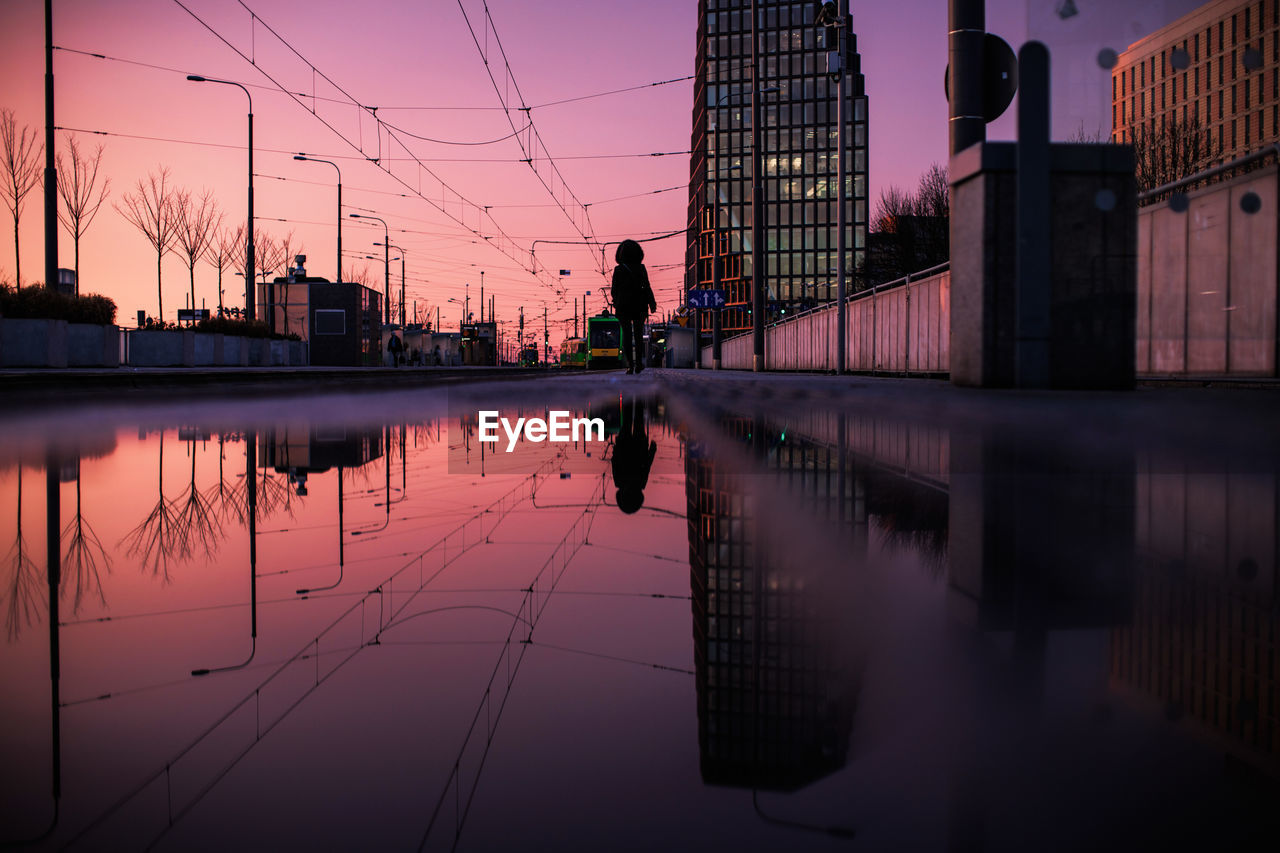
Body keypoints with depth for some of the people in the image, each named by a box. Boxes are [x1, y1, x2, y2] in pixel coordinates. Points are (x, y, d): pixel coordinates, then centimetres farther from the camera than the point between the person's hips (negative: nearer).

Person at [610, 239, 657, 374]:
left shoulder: (618, 269, -3)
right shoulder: (641, 268, -2)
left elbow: (614, 290, 0)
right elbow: (647, 287, -5)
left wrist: (615, 302, 15)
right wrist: (652, 303, 0)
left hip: (623, 305, -1)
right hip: (639, 304, 1)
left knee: (627, 334, 2)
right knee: (638, 333, 13)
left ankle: (630, 364, -8)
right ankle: (639, 363, 8)